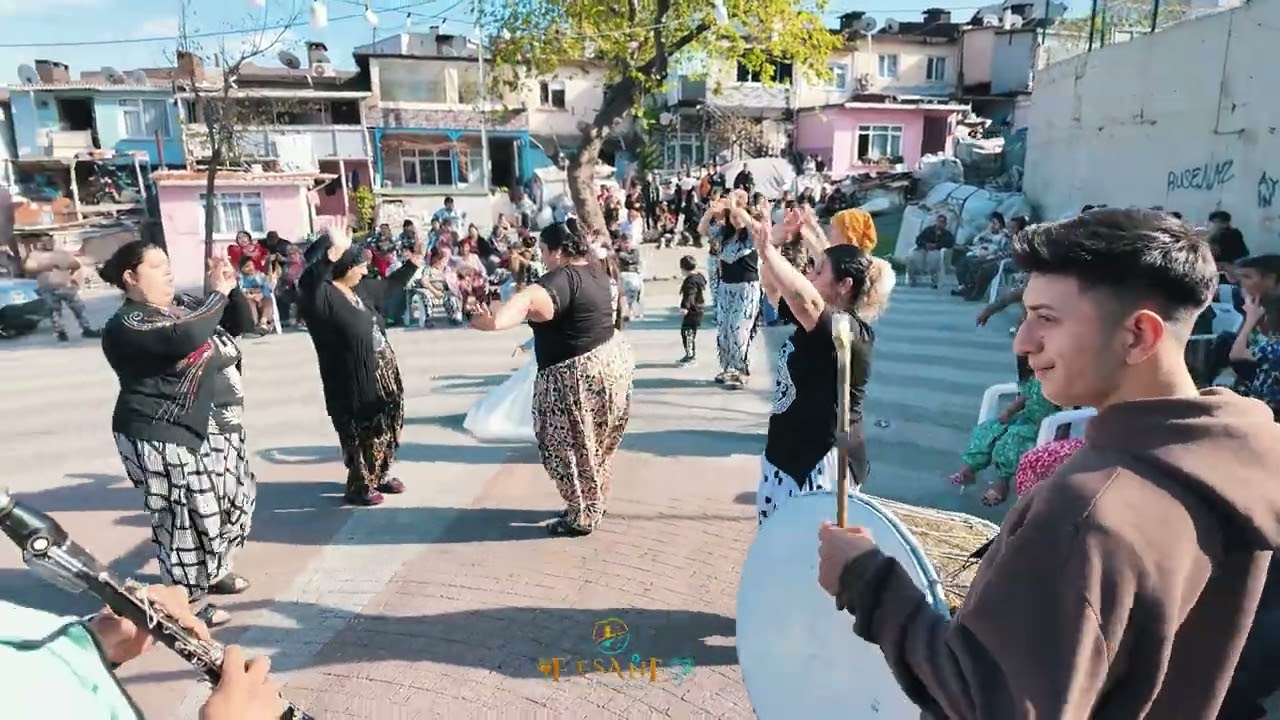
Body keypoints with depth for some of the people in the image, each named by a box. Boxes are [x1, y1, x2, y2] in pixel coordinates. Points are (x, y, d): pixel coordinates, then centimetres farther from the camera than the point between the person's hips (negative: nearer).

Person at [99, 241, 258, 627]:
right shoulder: (127, 324, -16)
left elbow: (241, 323, 14)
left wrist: (231, 288, -3)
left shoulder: (182, 305, 9)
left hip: (216, 429, 9)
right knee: (188, 518, -3)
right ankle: (188, 599, 14)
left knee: (234, 500, 20)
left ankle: (214, 571, 40)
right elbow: (186, 337, -34)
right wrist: (218, 292, -23)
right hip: (167, 437, -9)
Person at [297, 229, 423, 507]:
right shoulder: (323, 295, -20)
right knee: (362, 434, 6)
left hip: (383, 373, 9)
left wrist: (413, 263, 22)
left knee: (384, 428, 19)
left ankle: (379, 476, 38)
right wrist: (330, 258, -56)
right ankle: (358, 487, 26)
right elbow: (306, 287, -44)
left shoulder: (361, 288, 5)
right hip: (355, 381, -8)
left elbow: (390, 285, 24)